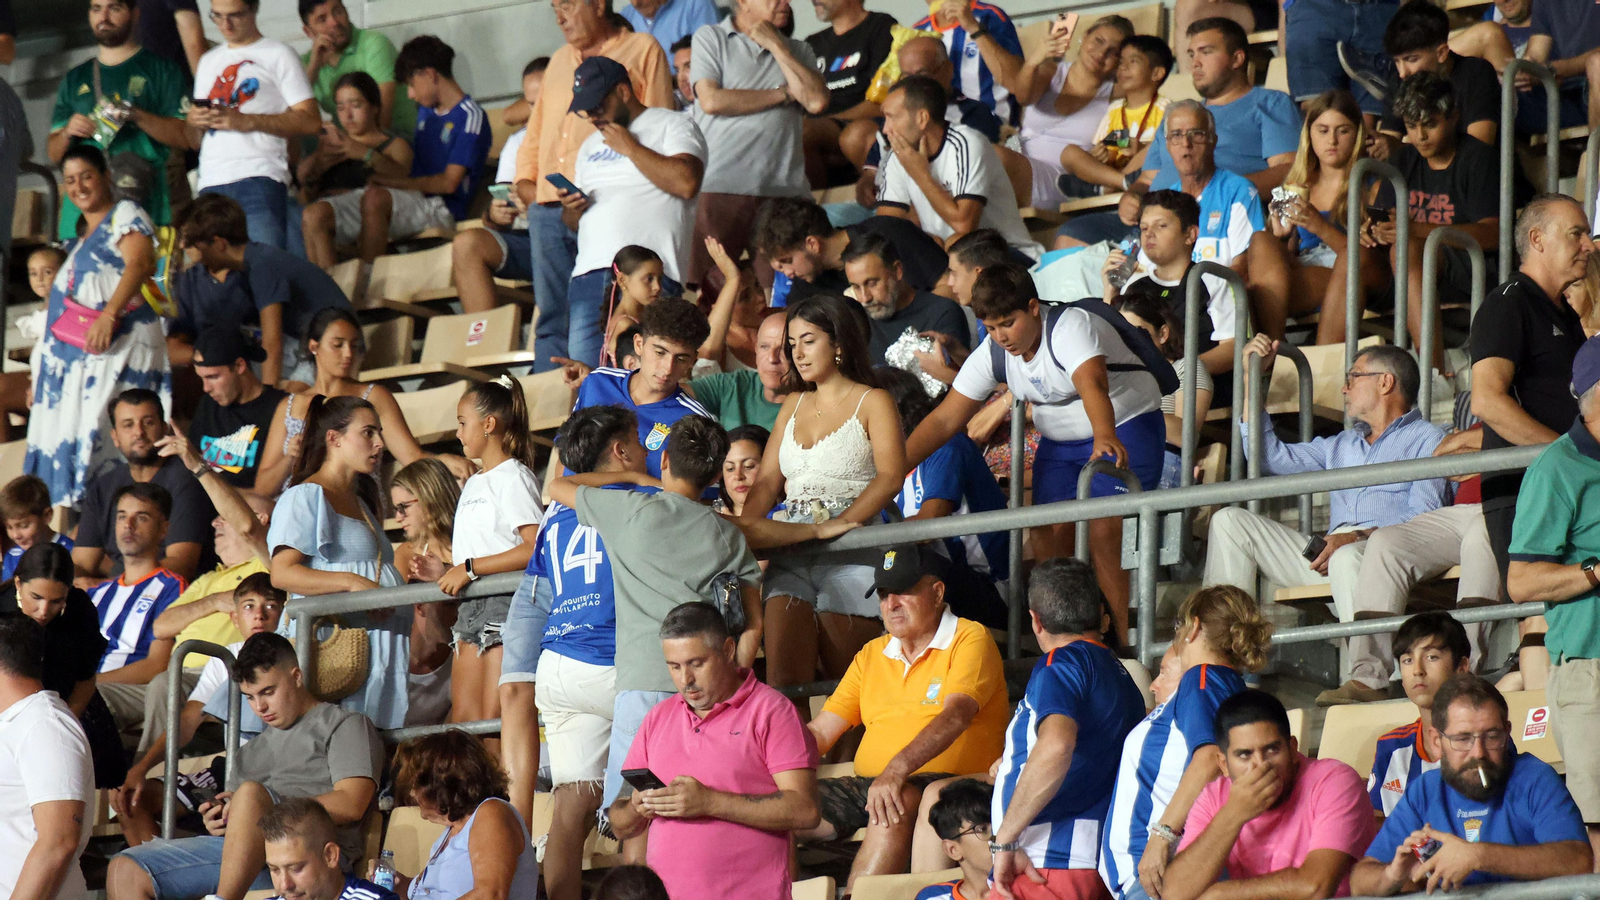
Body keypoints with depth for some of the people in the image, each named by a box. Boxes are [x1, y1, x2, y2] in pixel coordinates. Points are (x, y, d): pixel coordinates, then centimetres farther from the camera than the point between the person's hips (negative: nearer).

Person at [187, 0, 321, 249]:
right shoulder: (208, 62, 25)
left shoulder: (278, 55, 7)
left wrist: (246, 121, -12)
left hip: (260, 179, -5)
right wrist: (194, 122, 1)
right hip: (211, 182, 5)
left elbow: (310, 122, -4)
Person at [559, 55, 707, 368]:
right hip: (590, 272, 6)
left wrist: (630, 147, -2)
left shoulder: (673, 126, 7)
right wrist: (572, 209, 9)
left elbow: (686, 183, -12)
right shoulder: (591, 145, 30)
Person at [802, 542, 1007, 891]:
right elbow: (819, 732, 19)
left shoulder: (970, 640, 0)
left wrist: (897, 770, -32)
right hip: (867, 783, 7)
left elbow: (955, 717, -17)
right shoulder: (871, 656, 21)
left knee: (895, 807, -39)